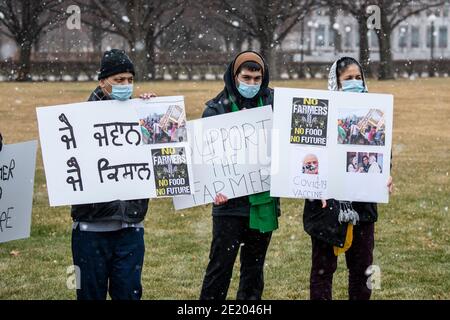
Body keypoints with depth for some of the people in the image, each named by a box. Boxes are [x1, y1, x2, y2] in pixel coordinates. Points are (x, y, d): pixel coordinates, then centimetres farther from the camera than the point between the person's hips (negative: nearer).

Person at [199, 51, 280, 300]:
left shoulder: (273, 103, 4)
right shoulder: (217, 108, -3)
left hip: (264, 201, 3)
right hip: (230, 200, -3)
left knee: (255, 266, 13)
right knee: (221, 265, -2)